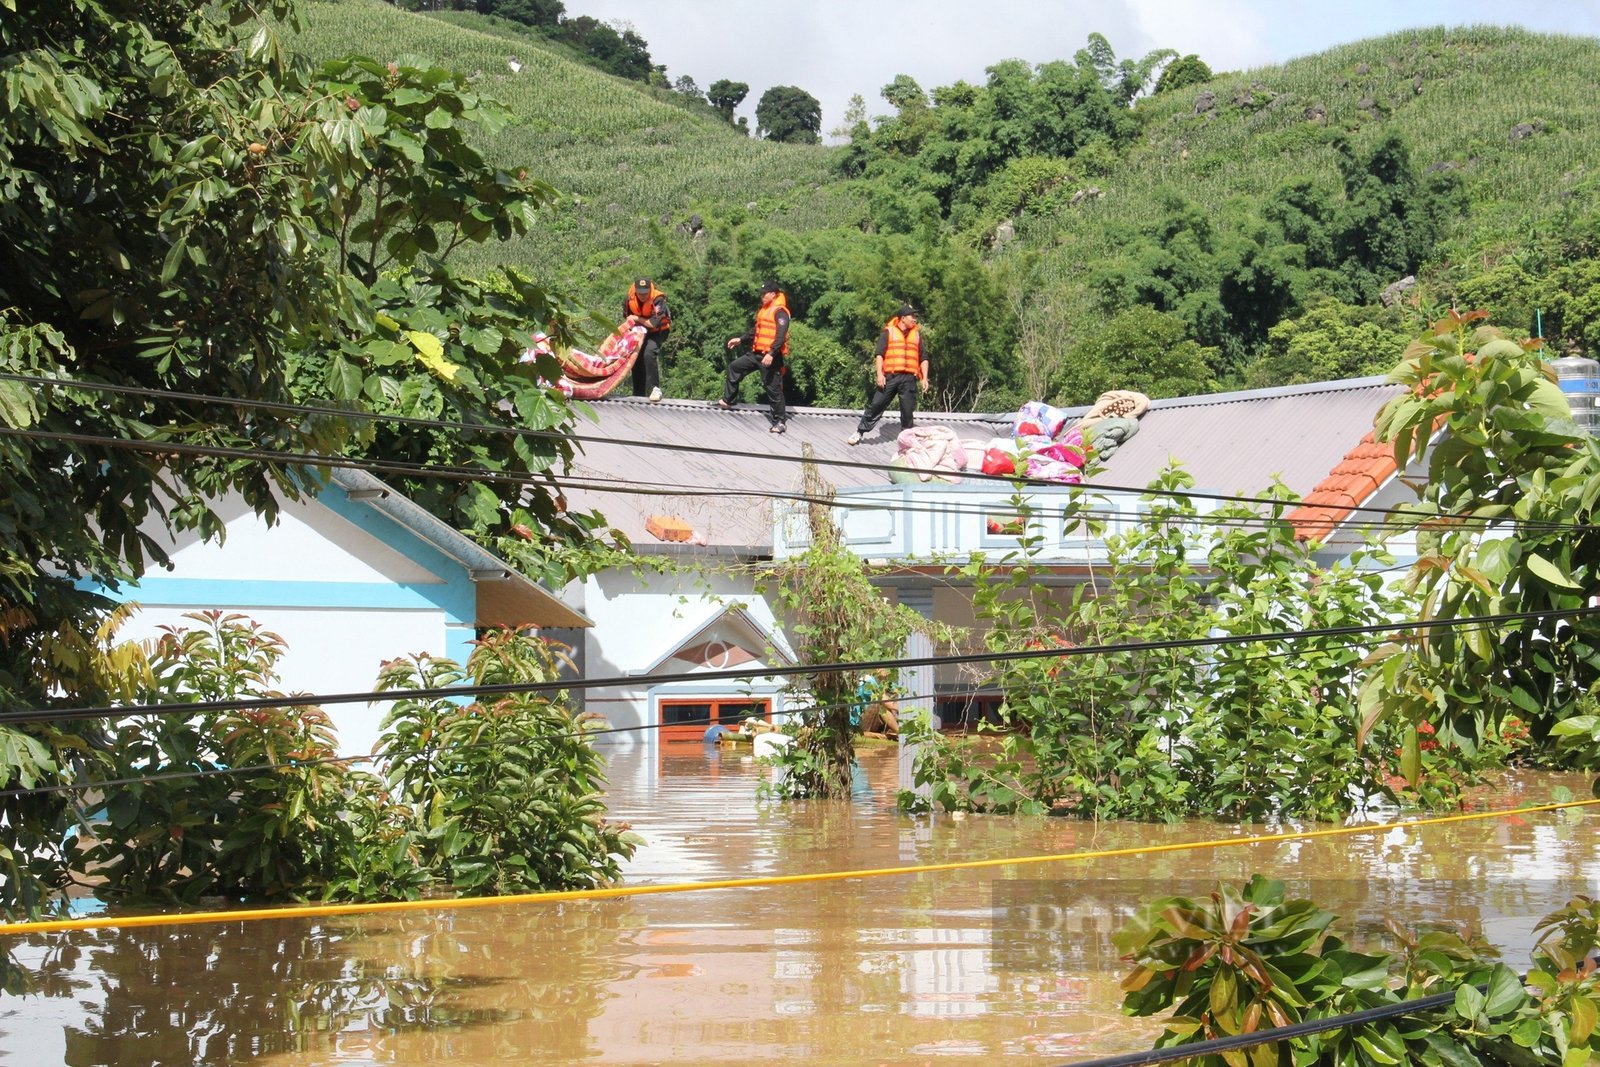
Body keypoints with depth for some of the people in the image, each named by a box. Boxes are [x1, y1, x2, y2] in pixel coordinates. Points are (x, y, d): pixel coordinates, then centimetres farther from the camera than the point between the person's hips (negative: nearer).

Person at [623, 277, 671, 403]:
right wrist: (631, 326, -10)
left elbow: (654, 323, -35)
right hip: (640, 330, 6)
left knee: (649, 353, -29)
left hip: (658, 331, -6)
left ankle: (655, 388, -27)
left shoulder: (658, 300, -32)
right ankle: (638, 395, 14)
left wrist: (636, 319, -26)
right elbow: (626, 317, 5)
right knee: (637, 358, 4)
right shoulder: (628, 299, -16)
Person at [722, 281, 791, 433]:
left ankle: (780, 421, 3)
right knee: (734, 368, 15)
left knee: (773, 388, -5)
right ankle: (728, 401, 26)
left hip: (770, 357, -10)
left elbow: (781, 336, -23)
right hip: (757, 353, 10)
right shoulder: (765, 310, 16)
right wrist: (741, 339, 27)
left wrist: (771, 353, -31)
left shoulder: (780, 312, -14)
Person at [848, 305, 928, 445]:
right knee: (876, 405, -5)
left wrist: (924, 378, 7)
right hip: (890, 376, -3)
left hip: (909, 378, 3)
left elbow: (923, 357, 17)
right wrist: (880, 374, -12)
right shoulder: (888, 332, 5)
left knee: (907, 410, 2)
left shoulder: (916, 334, 17)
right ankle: (859, 432, 3)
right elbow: (879, 354, -1)